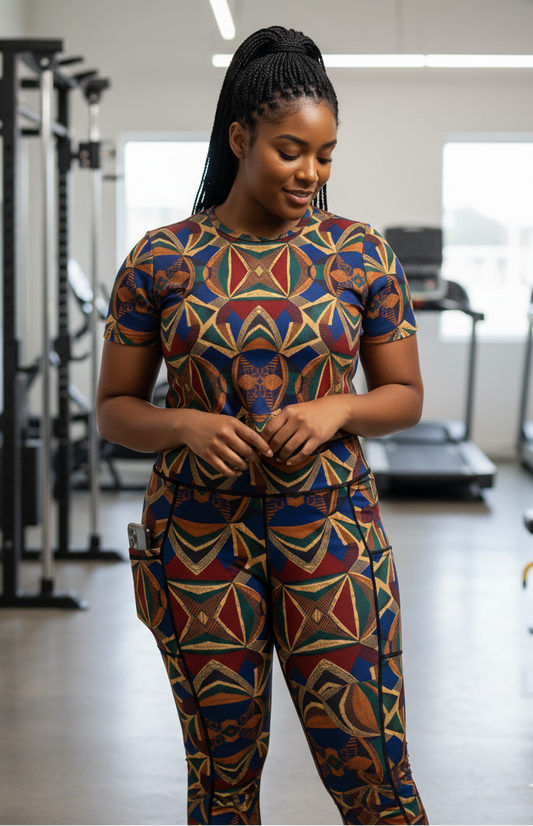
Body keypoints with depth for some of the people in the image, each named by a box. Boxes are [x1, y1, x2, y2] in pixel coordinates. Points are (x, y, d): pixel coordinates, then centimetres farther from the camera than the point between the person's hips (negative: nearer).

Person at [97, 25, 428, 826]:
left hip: (332, 534, 0)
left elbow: (405, 394, 7)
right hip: (199, 540, 0)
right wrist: (185, 426, -16)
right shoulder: (160, 261, -2)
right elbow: (115, 407, 4)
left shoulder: (361, 255, 1)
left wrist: (336, 410, -14)